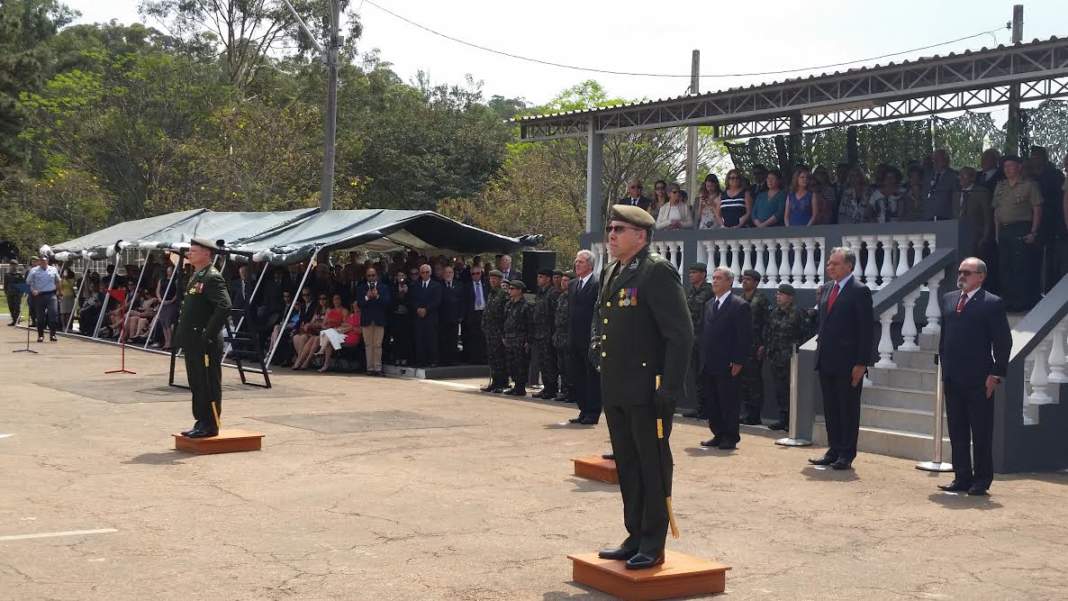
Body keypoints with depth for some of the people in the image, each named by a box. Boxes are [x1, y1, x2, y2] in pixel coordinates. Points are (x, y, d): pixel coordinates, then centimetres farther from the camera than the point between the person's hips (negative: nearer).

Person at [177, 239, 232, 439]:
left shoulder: (213, 278, -15)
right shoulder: (196, 276, 17)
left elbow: (224, 307, -26)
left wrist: (209, 335, -23)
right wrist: (185, 336, 16)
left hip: (205, 344, -10)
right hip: (193, 343, 10)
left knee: (209, 385, -3)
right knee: (197, 384, 15)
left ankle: (210, 426, 3)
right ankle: (201, 422, 23)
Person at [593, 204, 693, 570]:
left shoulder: (657, 271, -13)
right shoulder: (611, 272, 14)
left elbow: (680, 334, -16)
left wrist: (670, 388, -19)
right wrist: (597, 343, 14)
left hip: (647, 391, -8)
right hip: (615, 390, 8)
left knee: (653, 468, 2)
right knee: (626, 467, 14)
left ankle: (653, 546, 10)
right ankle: (635, 538, 25)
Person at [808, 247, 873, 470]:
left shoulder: (859, 291, -10)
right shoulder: (828, 288, 13)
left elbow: (866, 329, -12)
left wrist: (861, 363, -16)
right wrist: (820, 347, 13)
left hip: (847, 363, -7)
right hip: (826, 360, 7)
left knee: (848, 409, 2)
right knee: (830, 408, 12)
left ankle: (847, 455, 8)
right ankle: (834, 450, 21)